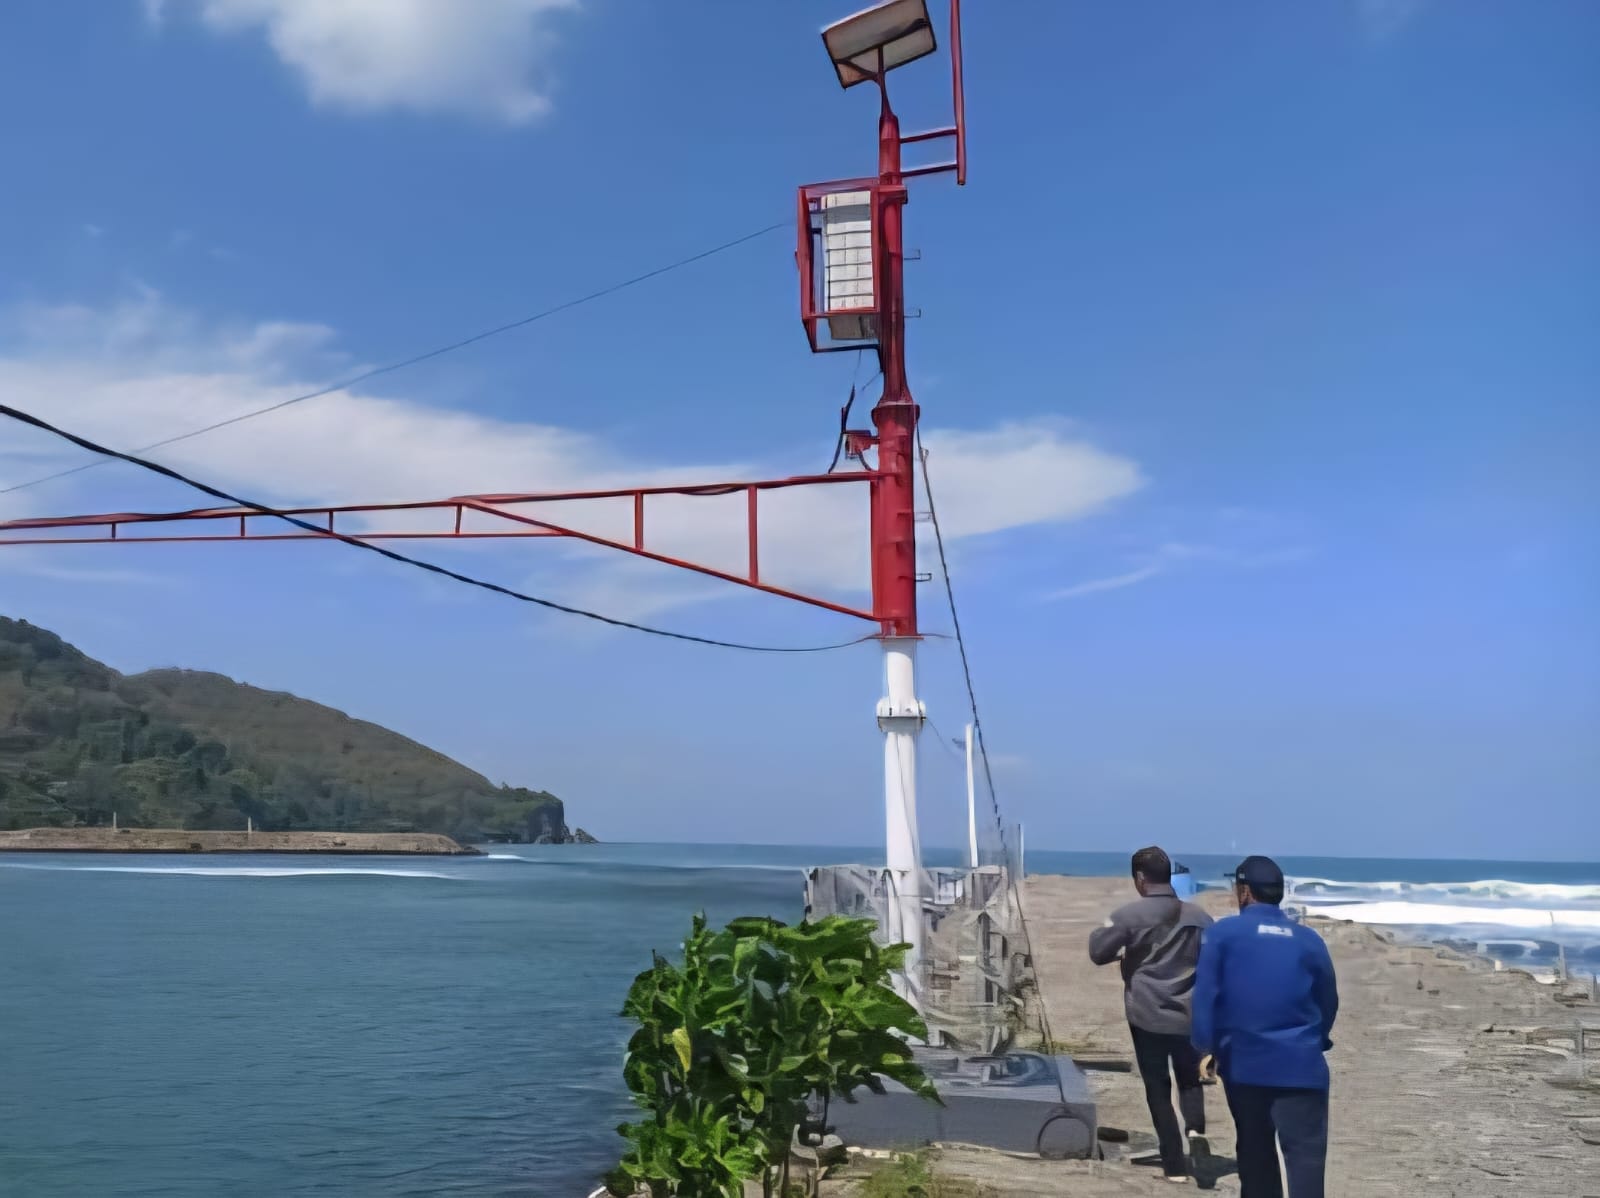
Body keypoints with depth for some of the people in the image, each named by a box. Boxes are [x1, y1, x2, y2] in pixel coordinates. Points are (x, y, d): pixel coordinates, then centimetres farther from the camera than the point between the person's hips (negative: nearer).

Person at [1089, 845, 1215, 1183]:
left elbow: (1098, 953, -4)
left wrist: (1120, 947, 16)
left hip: (1147, 1016, -3)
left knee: (1158, 1090, 7)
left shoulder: (1128, 915, -10)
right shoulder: (1199, 916, 1)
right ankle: (1196, 1130, -5)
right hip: (1189, 1016, 3)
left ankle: (1175, 1164, 7)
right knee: (1190, 1079, 21)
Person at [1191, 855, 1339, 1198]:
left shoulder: (1222, 933, -2)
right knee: (1306, 1154, -2)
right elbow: (1328, 1003, 15)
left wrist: (1206, 1047, -1)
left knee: (1255, 1152, 16)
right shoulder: (1309, 939, 5)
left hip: (1243, 1062, 0)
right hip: (1300, 1065, 0)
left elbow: (1205, 996, -7)